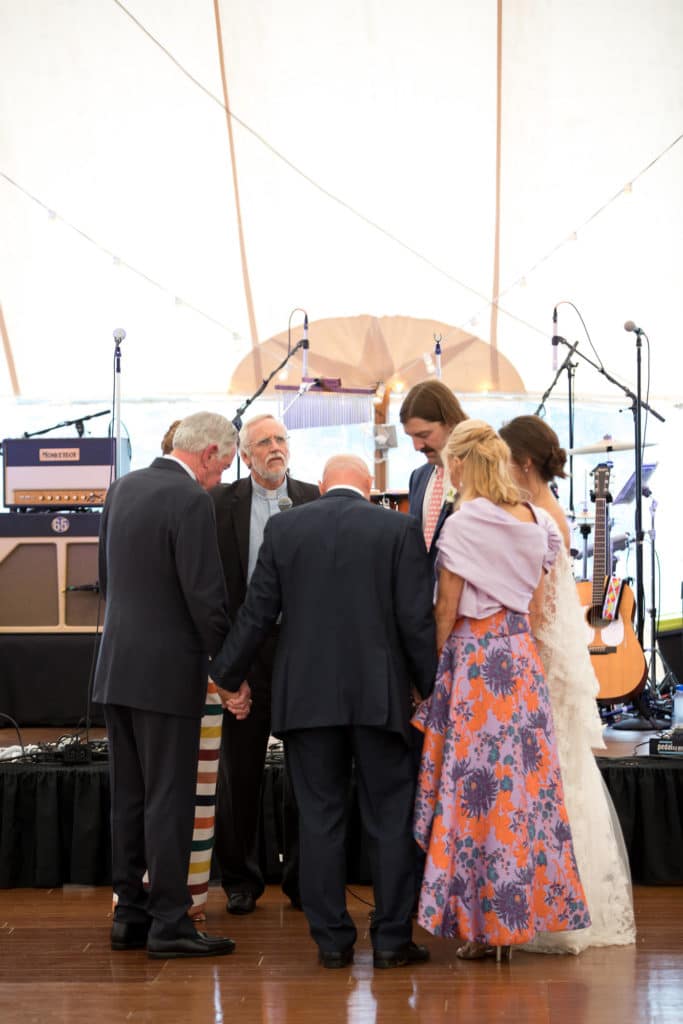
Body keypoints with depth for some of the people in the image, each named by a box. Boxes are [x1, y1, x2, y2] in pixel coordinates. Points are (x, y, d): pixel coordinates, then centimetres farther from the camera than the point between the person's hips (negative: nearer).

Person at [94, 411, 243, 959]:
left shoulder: (123, 488, 10)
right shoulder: (191, 501, -16)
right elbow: (205, 594, -18)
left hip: (116, 666, 8)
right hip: (167, 670, -8)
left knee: (129, 797, 13)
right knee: (170, 799, -1)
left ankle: (130, 915, 19)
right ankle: (169, 922, 3)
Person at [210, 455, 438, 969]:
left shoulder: (283, 528, 4)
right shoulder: (400, 529, 0)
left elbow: (257, 613, 4)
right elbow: (416, 619, -4)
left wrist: (224, 674, 16)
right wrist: (432, 688, 4)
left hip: (306, 696, 2)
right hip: (379, 695, -1)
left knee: (320, 820, 7)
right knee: (390, 819, 7)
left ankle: (332, 939, 10)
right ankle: (392, 939, 8)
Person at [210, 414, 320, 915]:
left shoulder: (315, 500, 5)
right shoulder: (223, 501, 3)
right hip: (247, 648, 0)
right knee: (240, 770, 7)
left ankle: (302, 877, 17)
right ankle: (241, 879, 18)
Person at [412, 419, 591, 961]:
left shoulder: (462, 524, -12)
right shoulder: (533, 521, 5)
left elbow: (447, 611, -8)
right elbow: (536, 604, 11)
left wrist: (429, 667, 3)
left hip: (474, 658, -6)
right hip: (522, 657, 6)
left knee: (478, 784, 1)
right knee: (525, 777, 9)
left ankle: (483, 922, 5)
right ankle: (520, 915, 15)